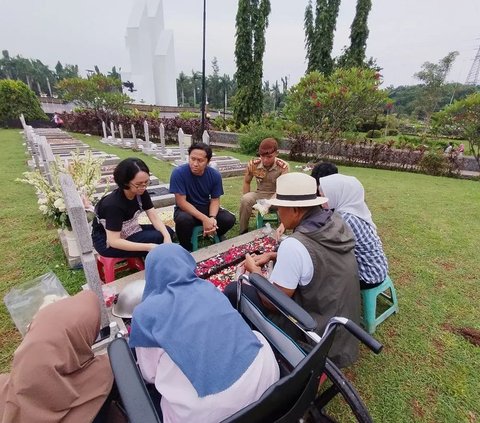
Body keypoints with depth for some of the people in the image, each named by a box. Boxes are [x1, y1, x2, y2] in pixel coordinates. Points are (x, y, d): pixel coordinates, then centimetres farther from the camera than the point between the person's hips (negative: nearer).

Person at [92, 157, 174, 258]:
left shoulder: (141, 193, -10)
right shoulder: (113, 204, -31)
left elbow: (154, 216, -11)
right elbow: (114, 241, -31)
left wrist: (167, 236, -29)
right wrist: (148, 247, -38)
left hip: (128, 232, 7)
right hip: (106, 242, -7)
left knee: (168, 231, -9)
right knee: (157, 238, -24)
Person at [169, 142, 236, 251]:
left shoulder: (215, 175, -12)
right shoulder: (178, 173, -22)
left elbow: (215, 200, -5)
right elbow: (181, 202, -23)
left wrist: (212, 217, -27)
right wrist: (204, 219, -31)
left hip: (206, 207, 3)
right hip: (186, 209, -3)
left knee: (229, 219, -19)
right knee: (183, 220, -37)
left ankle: (215, 235, 17)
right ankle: (186, 249, -5)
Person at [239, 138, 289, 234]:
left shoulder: (283, 166, -19)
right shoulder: (253, 164, -11)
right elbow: (246, 182, 4)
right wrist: (249, 202, -3)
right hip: (259, 194, 2)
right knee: (245, 199, -28)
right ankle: (243, 232, -10)